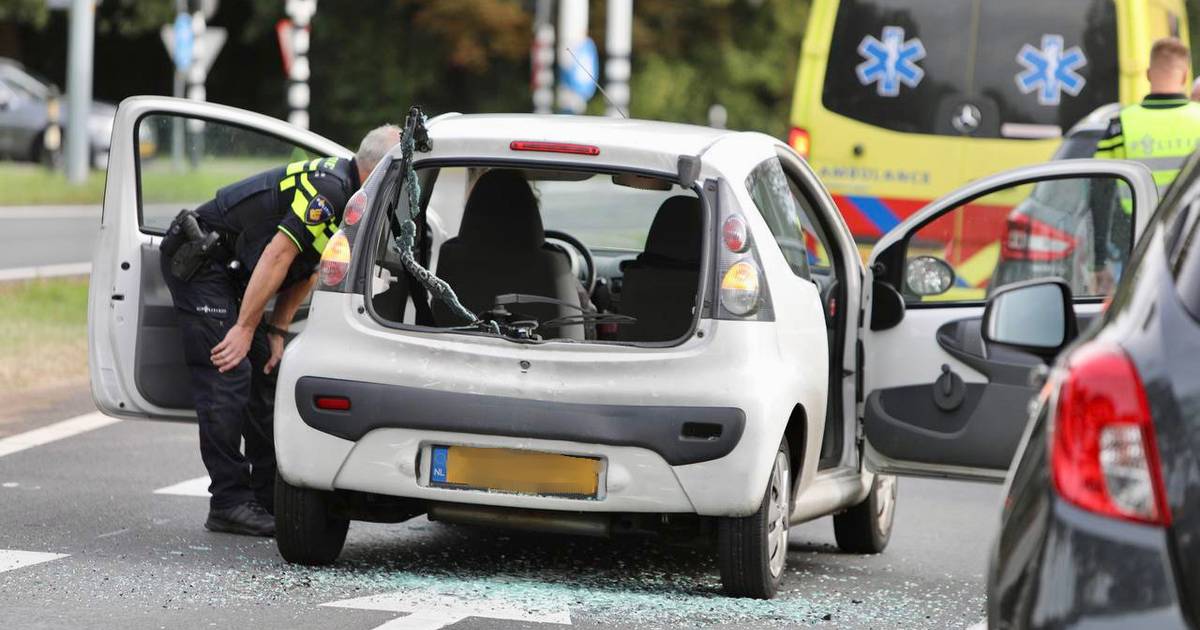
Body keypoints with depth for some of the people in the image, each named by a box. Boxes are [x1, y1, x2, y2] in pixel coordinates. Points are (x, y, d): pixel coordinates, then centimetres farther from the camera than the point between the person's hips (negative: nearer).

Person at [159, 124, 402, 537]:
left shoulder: (346, 196, 8)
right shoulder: (328, 189, -24)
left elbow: (307, 270, 12)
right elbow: (277, 256, -26)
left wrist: (276, 332, 6)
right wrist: (245, 329, -22)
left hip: (230, 270, 11)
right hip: (199, 260, -11)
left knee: (265, 376, 9)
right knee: (228, 379, -13)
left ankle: (271, 498, 12)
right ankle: (230, 505, -11)